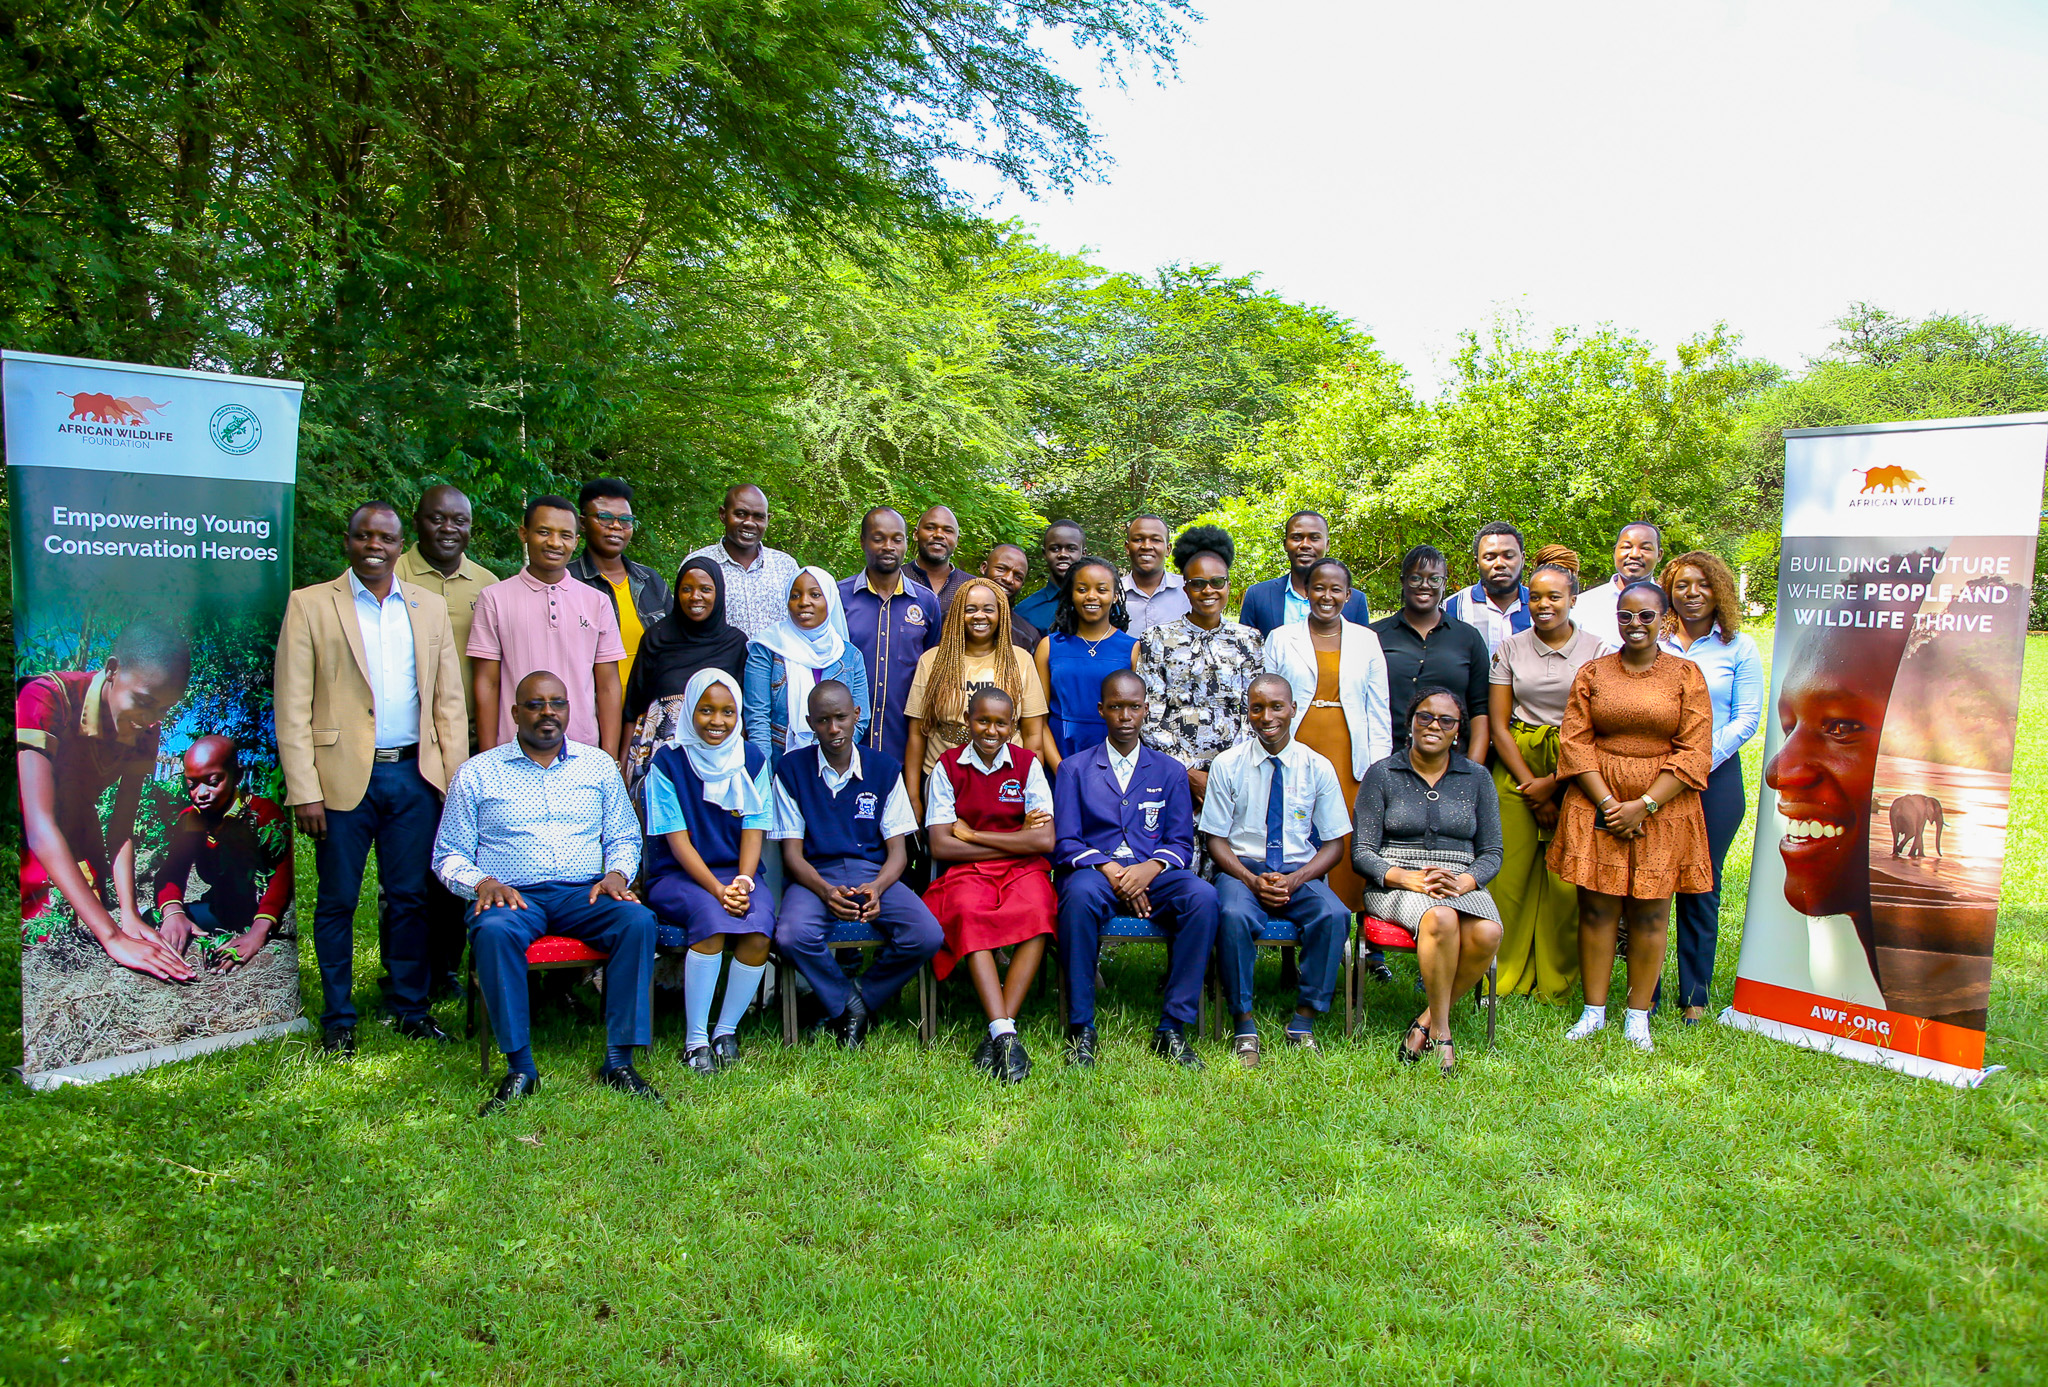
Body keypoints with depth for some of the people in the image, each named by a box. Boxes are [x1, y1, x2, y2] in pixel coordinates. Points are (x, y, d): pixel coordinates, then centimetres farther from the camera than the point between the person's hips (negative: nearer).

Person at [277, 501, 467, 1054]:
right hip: (344, 777, -2)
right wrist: (303, 791, -9)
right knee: (337, 901, 7)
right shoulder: (310, 605, 1)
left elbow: (449, 701, 11)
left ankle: (411, 1007, 22)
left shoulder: (430, 608, 11)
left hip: (415, 775, 3)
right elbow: (292, 708, -3)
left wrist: (456, 780, 3)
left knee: (410, 898, 9)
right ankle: (337, 1018, 21)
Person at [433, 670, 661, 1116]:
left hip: (584, 894, 2)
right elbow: (449, 854, 10)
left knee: (638, 919, -29)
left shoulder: (598, 765, 16)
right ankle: (519, 1067, -27)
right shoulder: (477, 773, 11)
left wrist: (616, 874, -3)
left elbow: (624, 838, 19)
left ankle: (619, 1061, -25)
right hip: (514, 895, -1)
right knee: (493, 931, -37)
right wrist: (481, 883, -11)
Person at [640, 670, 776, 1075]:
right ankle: (695, 1039, -20)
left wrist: (743, 883, -18)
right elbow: (678, 839, -8)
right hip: (678, 875, -2)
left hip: (737, 872, 2)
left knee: (758, 928, -29)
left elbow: (753, 830, 0)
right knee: (710, 916, -33)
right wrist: (718, 889, -21)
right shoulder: (668, 762, -2)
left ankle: (726, 1031, -9)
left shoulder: (752, 760, 6)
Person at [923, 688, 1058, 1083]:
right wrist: (1016, 839, -5)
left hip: (1022, 870, 1)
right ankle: (1005, 1034, -40)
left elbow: (1045, 841, -5)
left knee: (1037, 910, -33)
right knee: (970, 913, -35)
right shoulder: (948, 767, 6)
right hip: (966, 872, 0)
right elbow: (940, 846, -2)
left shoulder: (1028, 764, 6)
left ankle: (997, 1032, -31)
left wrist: (972, 834, -6)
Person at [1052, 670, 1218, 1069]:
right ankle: (1080, 1029, -26)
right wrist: (1109, 869, -15)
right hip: (1095, 870, -1)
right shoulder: (1076, 768, 12)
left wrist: (1151, 868, -12)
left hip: (1152, 875, 2)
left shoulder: (1170, 771, 17)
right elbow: (1065, 842, 3)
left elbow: (1181, 843, 10)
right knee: (1080, 893, -38)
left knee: (1203, 895, -30)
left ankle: (1172, 1028, -23)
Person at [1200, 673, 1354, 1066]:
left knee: (1334, 916, -30)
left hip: (1301, 874, 1)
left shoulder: (1318, 767, 4)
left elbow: (1334, 843, 5)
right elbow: (1217, 839, 2)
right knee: (1234, 916, -34)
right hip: (1242, 869, -1)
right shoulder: (1227, 765, 2)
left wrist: (1295, 879, -13)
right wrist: (1250, 879, -16)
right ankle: (1243, 1026, -19)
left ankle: (1304, 1021, -14)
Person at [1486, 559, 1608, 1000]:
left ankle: (1556, 983, 13)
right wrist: (1531, 785, -6)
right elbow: (1498, 725, 2)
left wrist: (1554, 782, -10)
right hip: (1517, 765, 1)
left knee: (1566, 877, -1)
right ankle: (1504, 978, 11)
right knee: (1511, 871, -2)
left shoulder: (1595, 650, 1)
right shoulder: (1510, 648, 5)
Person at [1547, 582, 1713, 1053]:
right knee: (1596, 906, 2)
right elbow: (1574, 741, 1)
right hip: (1597, 803, 1)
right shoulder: (1592, 673, 7)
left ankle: (1637, 1015, 15)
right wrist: (1607, 803, -10)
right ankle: (1594, 1010, 13)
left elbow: (1693, 752, -3)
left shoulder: (1686, 675, 2)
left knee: (1650, 912, 3)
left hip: (1662, 807, -1)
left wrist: (1643, 806, -11)